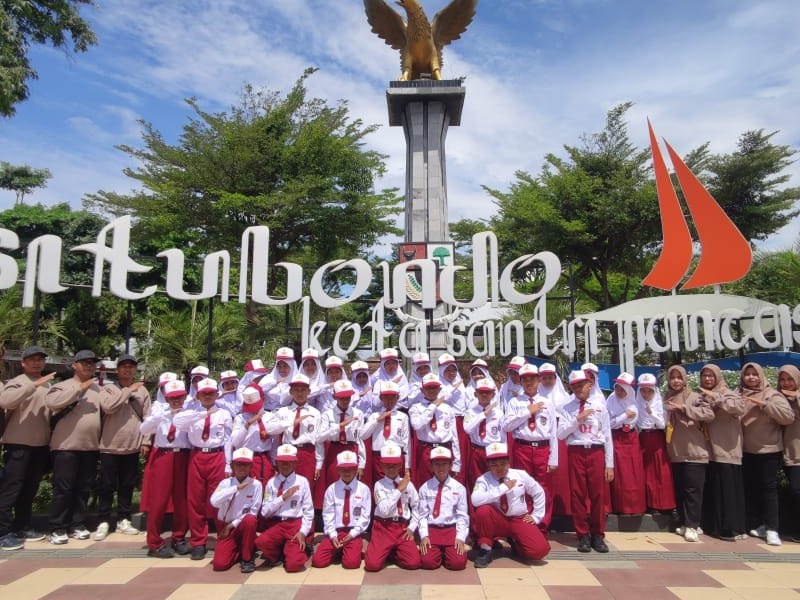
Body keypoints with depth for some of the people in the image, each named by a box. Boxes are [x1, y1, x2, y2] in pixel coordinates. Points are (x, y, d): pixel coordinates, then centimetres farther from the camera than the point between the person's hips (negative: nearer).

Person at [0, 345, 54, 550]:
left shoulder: (47, 385, 13)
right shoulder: (18, 382, -6)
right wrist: (34, 385, -31)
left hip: (41, 445, 7)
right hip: (18, 444, -7)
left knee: (29, 488, 14)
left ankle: (22, 527, 24)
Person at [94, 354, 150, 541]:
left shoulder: (142, 390, 7)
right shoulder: (108, 388, -1)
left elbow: (147, 418, 6)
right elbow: (108, 408, -20)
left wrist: (146, 441, -1)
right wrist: (128, 390, -16)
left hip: (132, 446, 2)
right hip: (110, 445, -2)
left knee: (127, 485, 10)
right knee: (107, 486, 4)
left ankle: (123, 520, 21)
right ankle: (103, 522, 15)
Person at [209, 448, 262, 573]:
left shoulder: (256, 484, -6)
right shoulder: (225, 483, -2)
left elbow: (254, 512, -9)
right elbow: (214, 502, -20)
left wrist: (233, 524, -12)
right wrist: (236, 488, -21)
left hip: (244, 525, -1)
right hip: (226, 528, 1)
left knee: (250, 520, -36)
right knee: (220, 564, -19)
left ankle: (247, 558, -15)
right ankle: (238, 551, 15)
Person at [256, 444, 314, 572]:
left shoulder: (302, 481, 1)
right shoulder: (271, 482, 6)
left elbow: (308, 511, -1)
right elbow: (265, 512, 0)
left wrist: (303, 532, -12)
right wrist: (283, 497, -11)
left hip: (296, 524, -2)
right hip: (276, 524, 2)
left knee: (294, 565, -21)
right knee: (261, 542, -31)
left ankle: (297, 550, 14)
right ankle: (276, 554, 3)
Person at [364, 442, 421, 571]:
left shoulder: (408, 484, 5)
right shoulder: (379, 485, -4)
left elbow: (416, 507, 12)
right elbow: (384, 510, -16)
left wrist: (412, 527, 0)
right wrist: (399, 489, -16)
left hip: (403, 528, 2)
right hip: (383, 528, -2)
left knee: (413, 562, -18)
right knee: (372, 564, -20)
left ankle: (394, 553, 13)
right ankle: (387, 552, 14)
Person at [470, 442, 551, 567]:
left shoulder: (521, 475, -4)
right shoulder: (483, 480, -11)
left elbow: (539, 492, 12)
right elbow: (476, 500, -32)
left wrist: (536, 516, 6)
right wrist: (503, 488, -28)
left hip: (520, 520, 2)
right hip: (497, 521, -2)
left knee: (539, 549, -23)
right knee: (483, 510, -33)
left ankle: (515, 541, 12)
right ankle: (485, 548, -10)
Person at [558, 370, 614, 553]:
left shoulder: (600, 405, 5)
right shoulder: (568, 407, 3)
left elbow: (607, 435, 5)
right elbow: (561, 433, -4)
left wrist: (610, 464, 3)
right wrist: (578, 419, -14)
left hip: (596, 452, 0)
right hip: (576, 452, 0)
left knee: (598, 495, 5)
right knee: (578, 494, 5)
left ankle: (597, 535, 20)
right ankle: (583, 535, 18)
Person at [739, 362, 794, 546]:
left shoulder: (772, 395, -6)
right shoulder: (739, 396, 5)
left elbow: (789, 416, -17)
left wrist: (765, 405, -24)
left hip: (769, 450, -4)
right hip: (746, 451, 4)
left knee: (769, 487, -2)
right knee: (750, 488, 10)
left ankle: (772, 529, 3)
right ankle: (757, 525, 21)